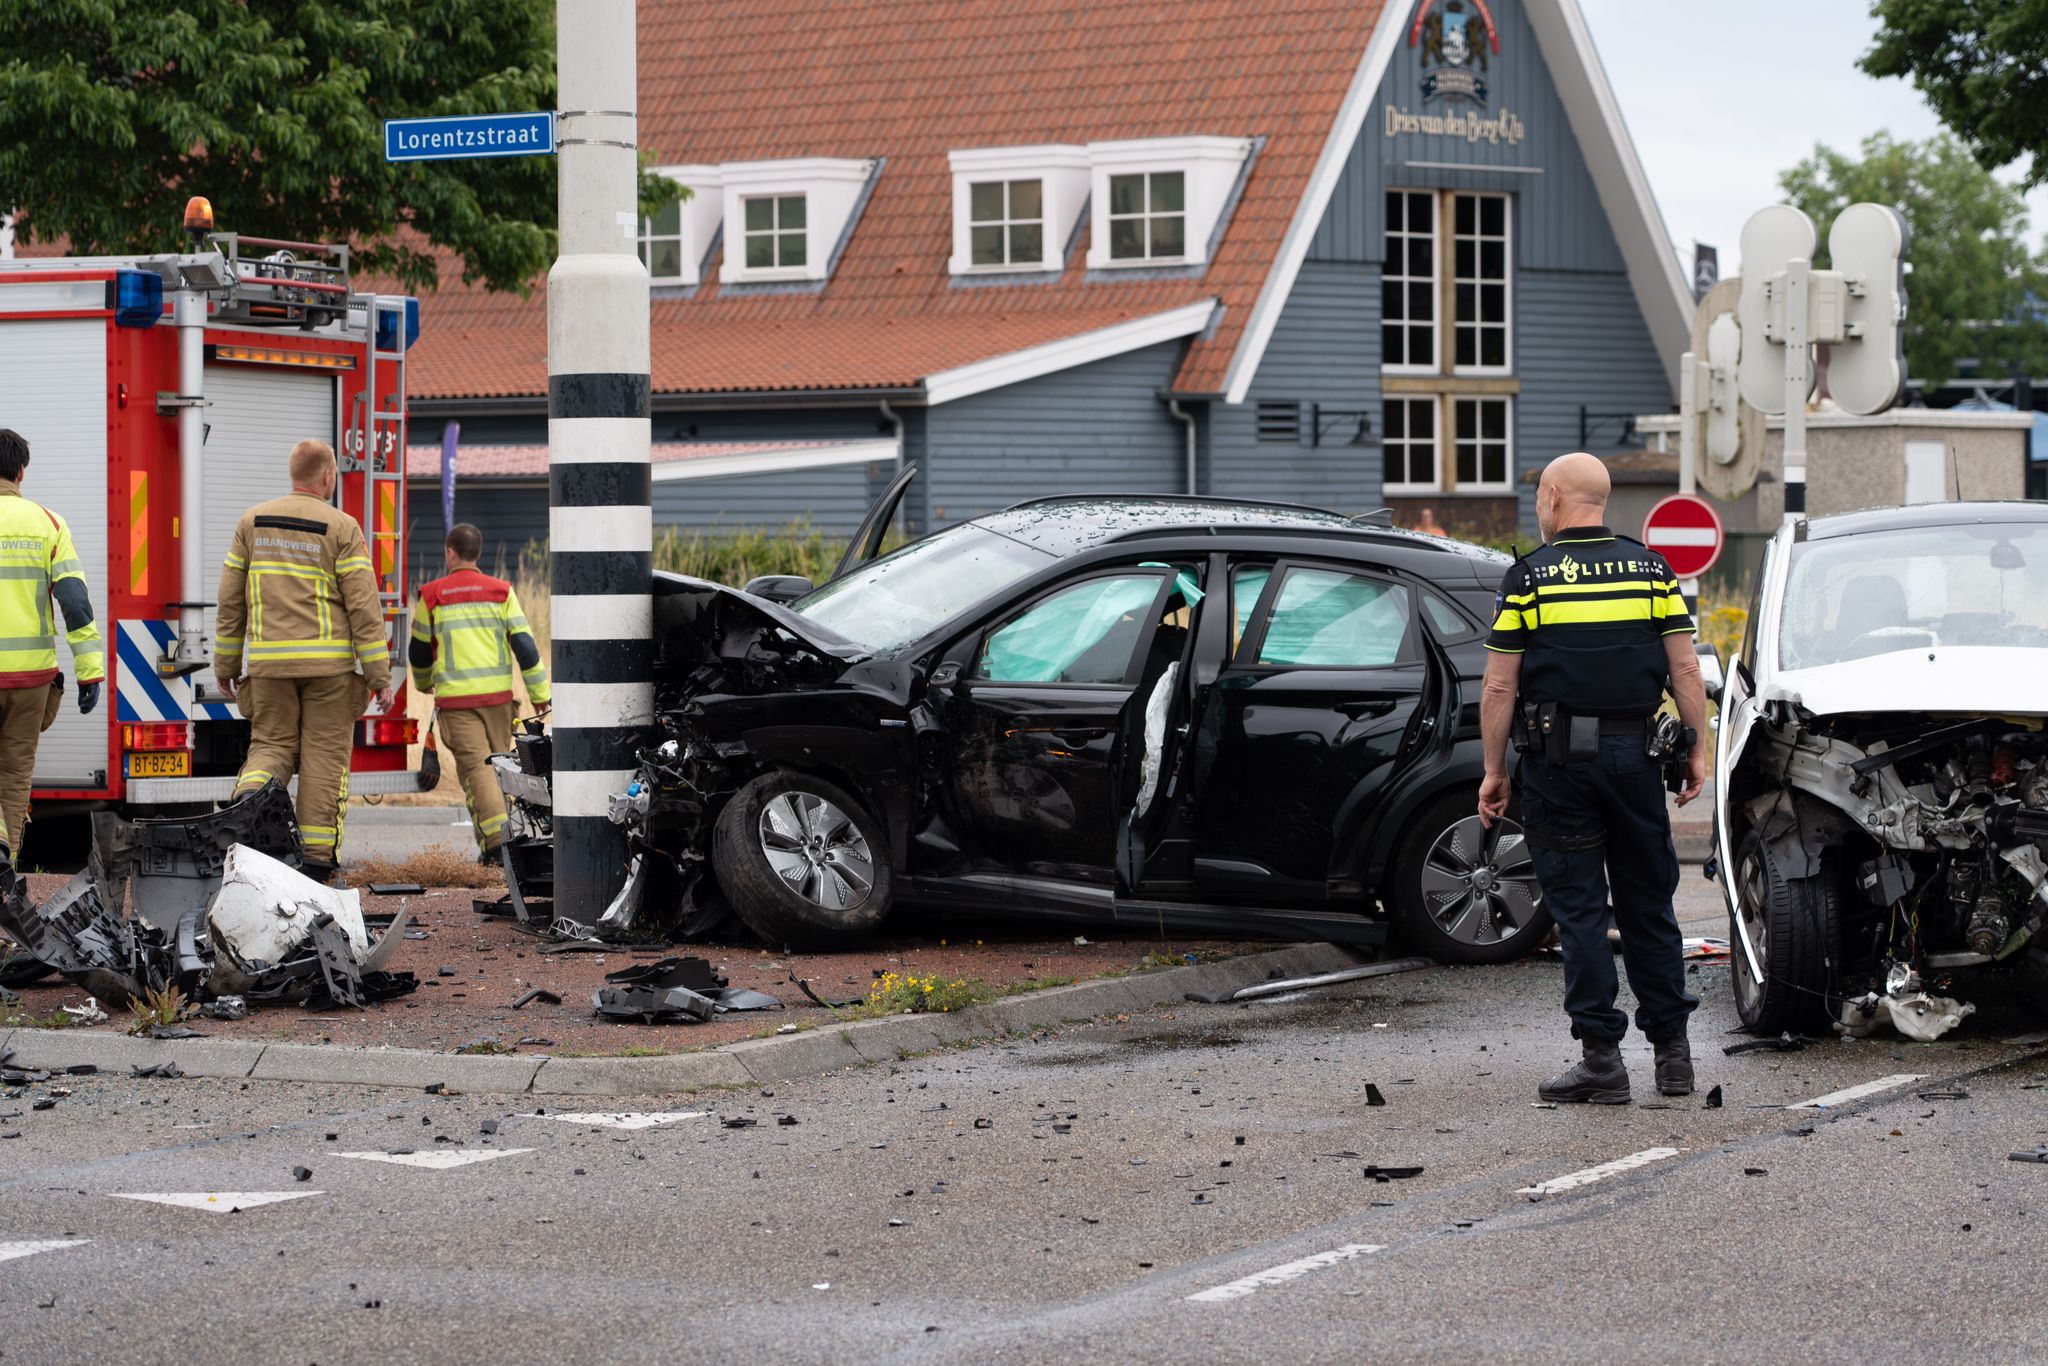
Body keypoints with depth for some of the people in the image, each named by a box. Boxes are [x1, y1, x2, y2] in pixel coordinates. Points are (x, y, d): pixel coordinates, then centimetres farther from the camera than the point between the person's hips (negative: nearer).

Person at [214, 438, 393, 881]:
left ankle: (252, 793, -20)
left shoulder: (252, 522, 7)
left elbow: (230, 601, 9)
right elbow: (363, 607, -7)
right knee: (325, 755, 4)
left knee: (271, 745, 12)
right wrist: (379, 675, -3)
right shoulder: (341, 528, -5)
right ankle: (318, 854, 3)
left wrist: (226, 666, 16)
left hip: (269, 662, 3)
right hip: (329, 663, -3)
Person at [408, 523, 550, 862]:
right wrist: (539, 693, 5)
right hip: (498, 695, 2)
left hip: (455, 698, -2)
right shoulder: (502, 592, 4)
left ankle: (496, 839, -21)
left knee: (476, 766, -7)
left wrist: (424, 683, 33)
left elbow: (419, 651, 13)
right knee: (497, 765, 14)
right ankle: (498, 837, 18)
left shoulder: (432, 596, 2)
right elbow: (525, 645, 0)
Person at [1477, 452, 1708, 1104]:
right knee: (1648, 903, 12)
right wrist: (1696, 749, 9)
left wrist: (1494, 771, 2)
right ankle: (1672, 1050, 16)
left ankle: (1602, 1056, -2)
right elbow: (1685, 669, 1)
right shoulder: (1652, 569, 5)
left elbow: (1500, 688, -5)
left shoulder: (1529, 576, -4)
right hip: (1635, 755, 3)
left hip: (1557, 759, -3)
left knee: (1579, 908, 1)